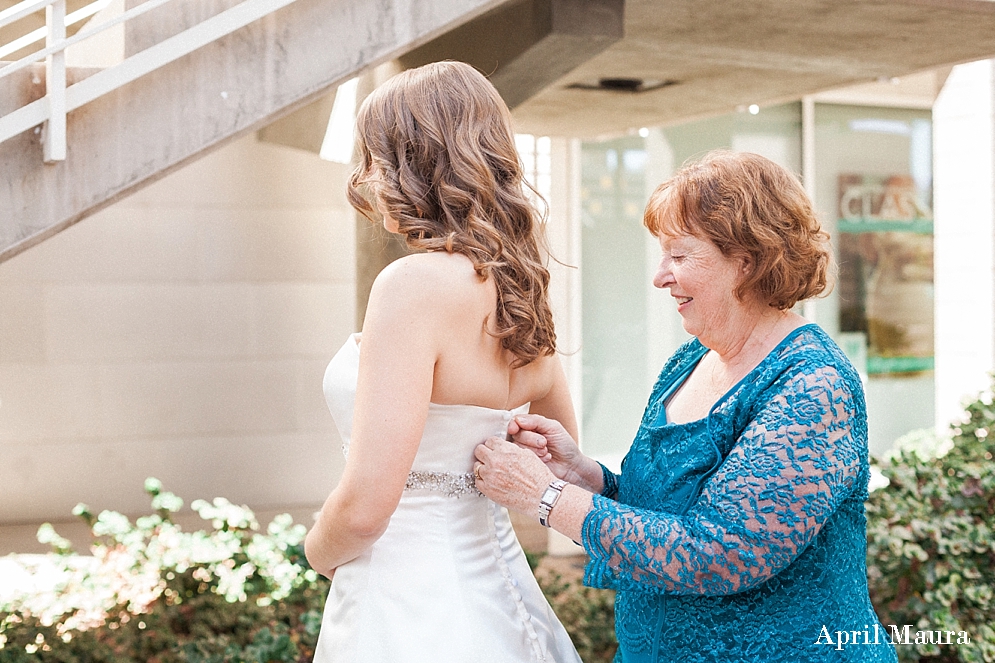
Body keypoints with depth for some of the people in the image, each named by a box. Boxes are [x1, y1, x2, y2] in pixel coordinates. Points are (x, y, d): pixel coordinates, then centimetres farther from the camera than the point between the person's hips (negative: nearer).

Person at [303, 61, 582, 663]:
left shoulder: (415, 283, -20)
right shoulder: (518, 283, 4)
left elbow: (365, 506, -24)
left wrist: (320, 552, -3)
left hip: (410, 613, -8)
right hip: (494, 588, 8)